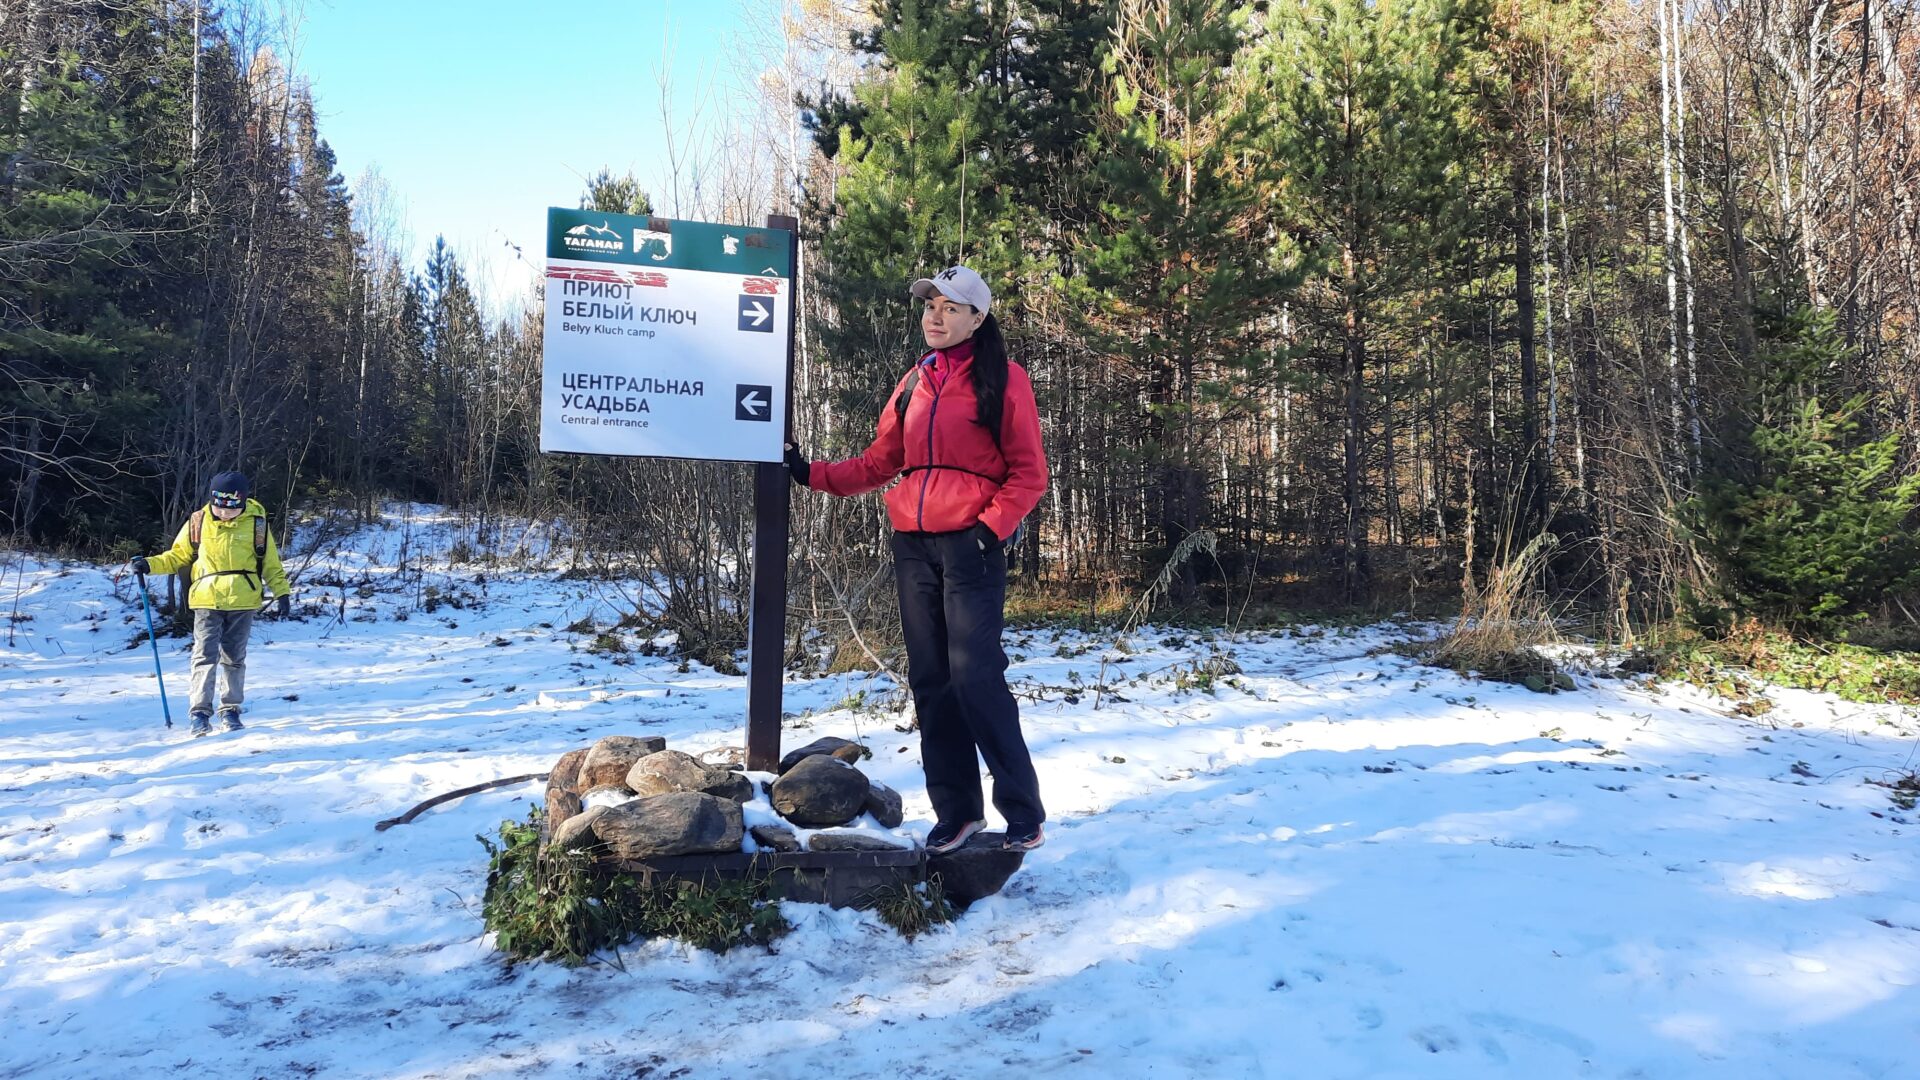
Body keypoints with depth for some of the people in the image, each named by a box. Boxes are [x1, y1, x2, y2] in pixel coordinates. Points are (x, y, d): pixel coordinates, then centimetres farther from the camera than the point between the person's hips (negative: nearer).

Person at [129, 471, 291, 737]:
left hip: (242, 602, 1)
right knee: (205, 655, -8)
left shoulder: (256, 523, -1)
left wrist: (281, 591, 0)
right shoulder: (198, 522, 0)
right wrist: (150, 565, -3)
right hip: (207, 600, -1)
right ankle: (200, 713, -5)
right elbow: (178, 556, 11)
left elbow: (270, 563, 7)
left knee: (234, 657, 10)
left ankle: (231, 711, 19)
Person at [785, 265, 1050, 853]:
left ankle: (1023, 809, 2)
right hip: (913, 545, 6)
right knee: (930, 680, 6)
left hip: (970, 545, -6)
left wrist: (991, 528, -14)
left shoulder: (1002, 380, 0)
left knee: (974, 675, -12)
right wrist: (813, 473, 6)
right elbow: (880, 463, 17)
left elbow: (1028, 473, -3)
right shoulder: (914, 383, 17)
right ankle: (957, 810, 15)